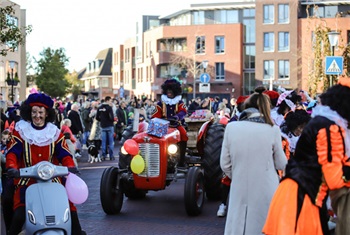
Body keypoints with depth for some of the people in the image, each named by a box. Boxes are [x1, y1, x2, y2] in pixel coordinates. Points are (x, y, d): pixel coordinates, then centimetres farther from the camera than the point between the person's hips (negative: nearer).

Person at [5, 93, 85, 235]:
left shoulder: (55, 132, 10)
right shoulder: (20, 130, 4)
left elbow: (64, 154, 1)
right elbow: (12, 152, -7)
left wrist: (71, 167, -19)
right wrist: (11, 167, -28)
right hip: (27, 180, -2)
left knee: (71, 209, -8)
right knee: (19, 215, -20)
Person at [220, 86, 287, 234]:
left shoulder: (231, 127, -4)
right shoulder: (272, 130, -8)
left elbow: (225, 164, 2)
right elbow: (281, 164, 2)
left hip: (240, 190, 1)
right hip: (266, 192, -1)